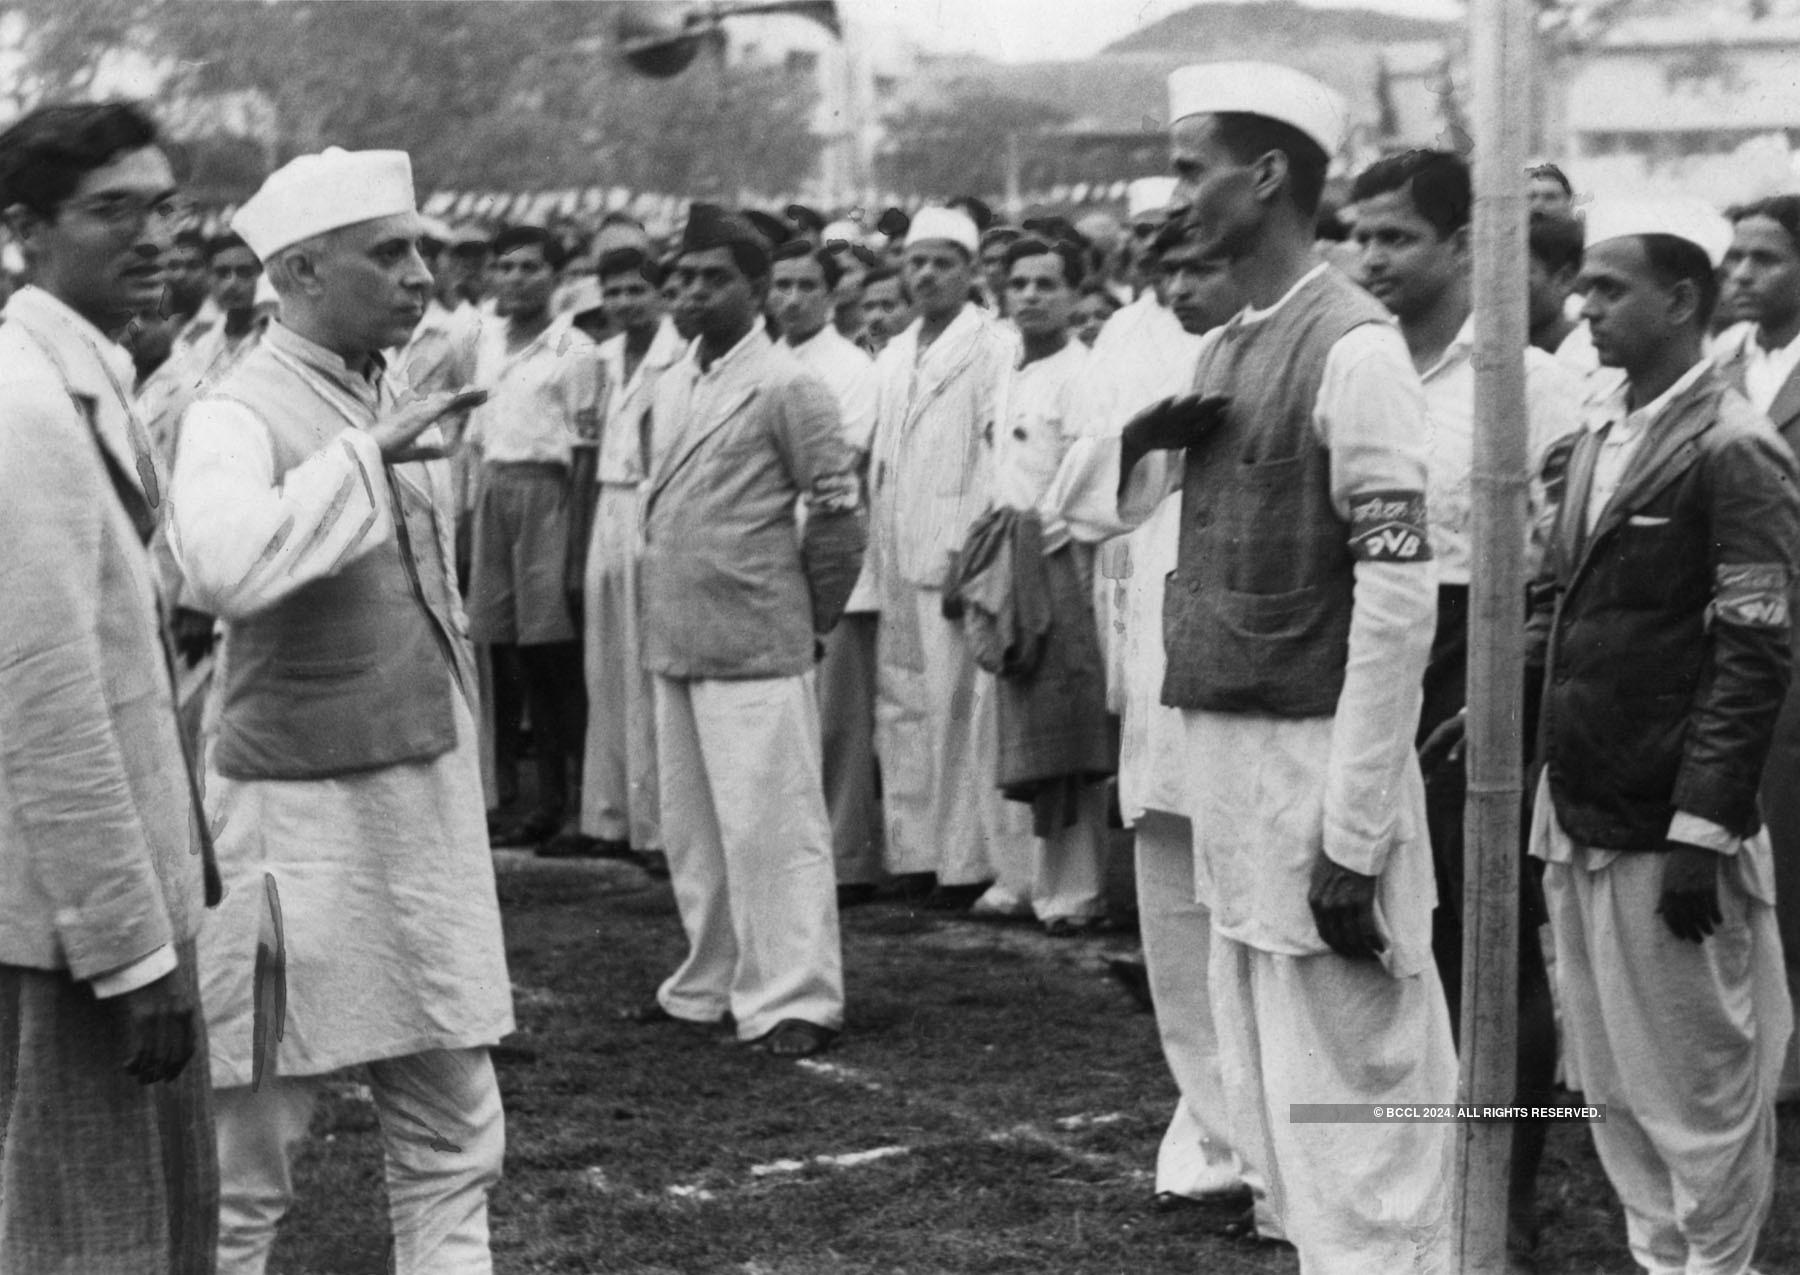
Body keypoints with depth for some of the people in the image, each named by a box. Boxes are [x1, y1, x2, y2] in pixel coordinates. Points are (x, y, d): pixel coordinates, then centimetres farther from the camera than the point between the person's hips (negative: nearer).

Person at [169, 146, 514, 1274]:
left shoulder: (400, 408, 10)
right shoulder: (240, 416, -13)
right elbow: (229, 567, -35)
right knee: (252, 1149, 3)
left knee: (455, 1138, 11)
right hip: (303, 814, -7)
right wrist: (365, 454, -29)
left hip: (432, 800, 7)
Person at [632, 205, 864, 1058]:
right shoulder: (672, 386, 13)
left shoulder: (784, 387, -10)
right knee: (692, 828, 14)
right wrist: (664, 615, 15)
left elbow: (838, 509, -9)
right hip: (675, 642, 8)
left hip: (755, 646, -8)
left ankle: (794, 1000, 1)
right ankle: (711, 984, 26)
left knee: (770, 824, -5)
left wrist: (809, 615, -3)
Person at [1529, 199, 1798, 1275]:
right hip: (1580, 815, 8)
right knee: (1614, 1083, 16)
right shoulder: (1602, 435, 11)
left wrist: (1702, 834, -20)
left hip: (1669, 833, -8)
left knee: (1699, 1085, 3)